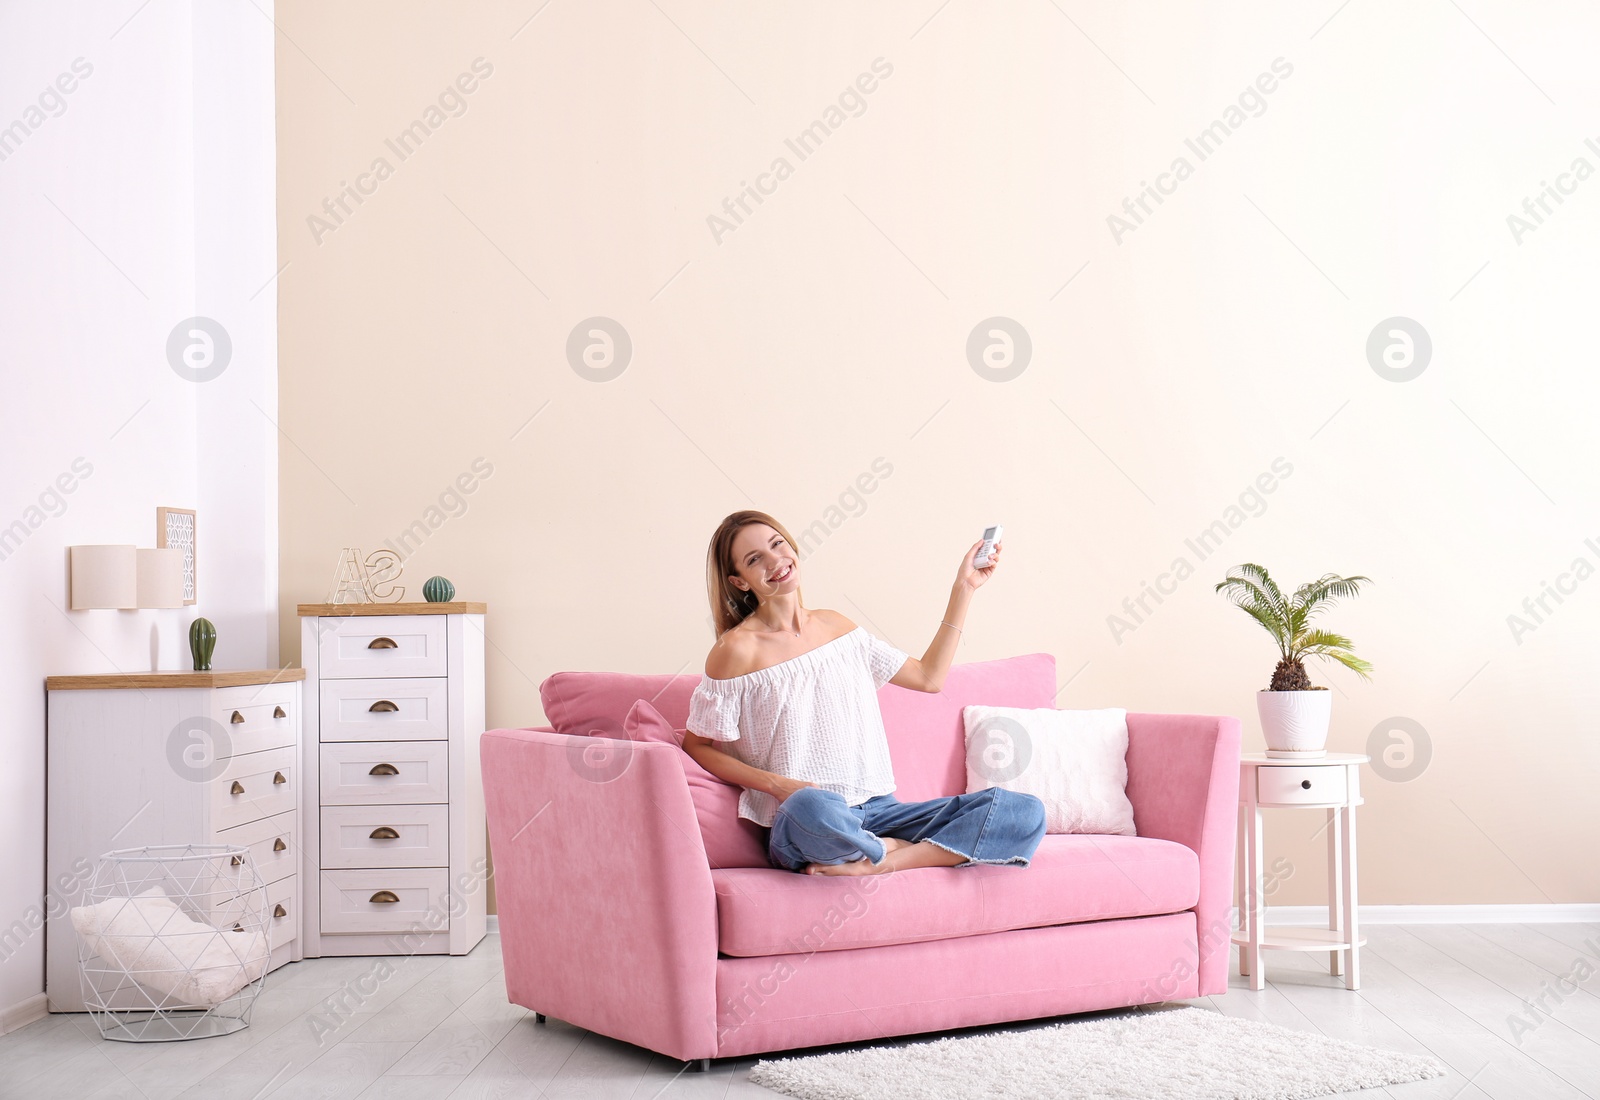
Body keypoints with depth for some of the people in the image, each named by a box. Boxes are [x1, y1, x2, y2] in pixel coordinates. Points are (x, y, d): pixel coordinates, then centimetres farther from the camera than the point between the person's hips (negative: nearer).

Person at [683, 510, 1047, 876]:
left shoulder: (835, 626, 15)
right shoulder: (737, 650, -3)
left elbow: (928, 677, 21)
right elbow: (696, 745, 1)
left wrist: (963, 588, 21)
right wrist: (777, 784, -12)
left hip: (879, 811, 6)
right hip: (798, 822, -5)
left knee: (1025, 812, -13)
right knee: (813, 806, -44)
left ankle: (879, 864, -20)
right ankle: (893, 849, -13)